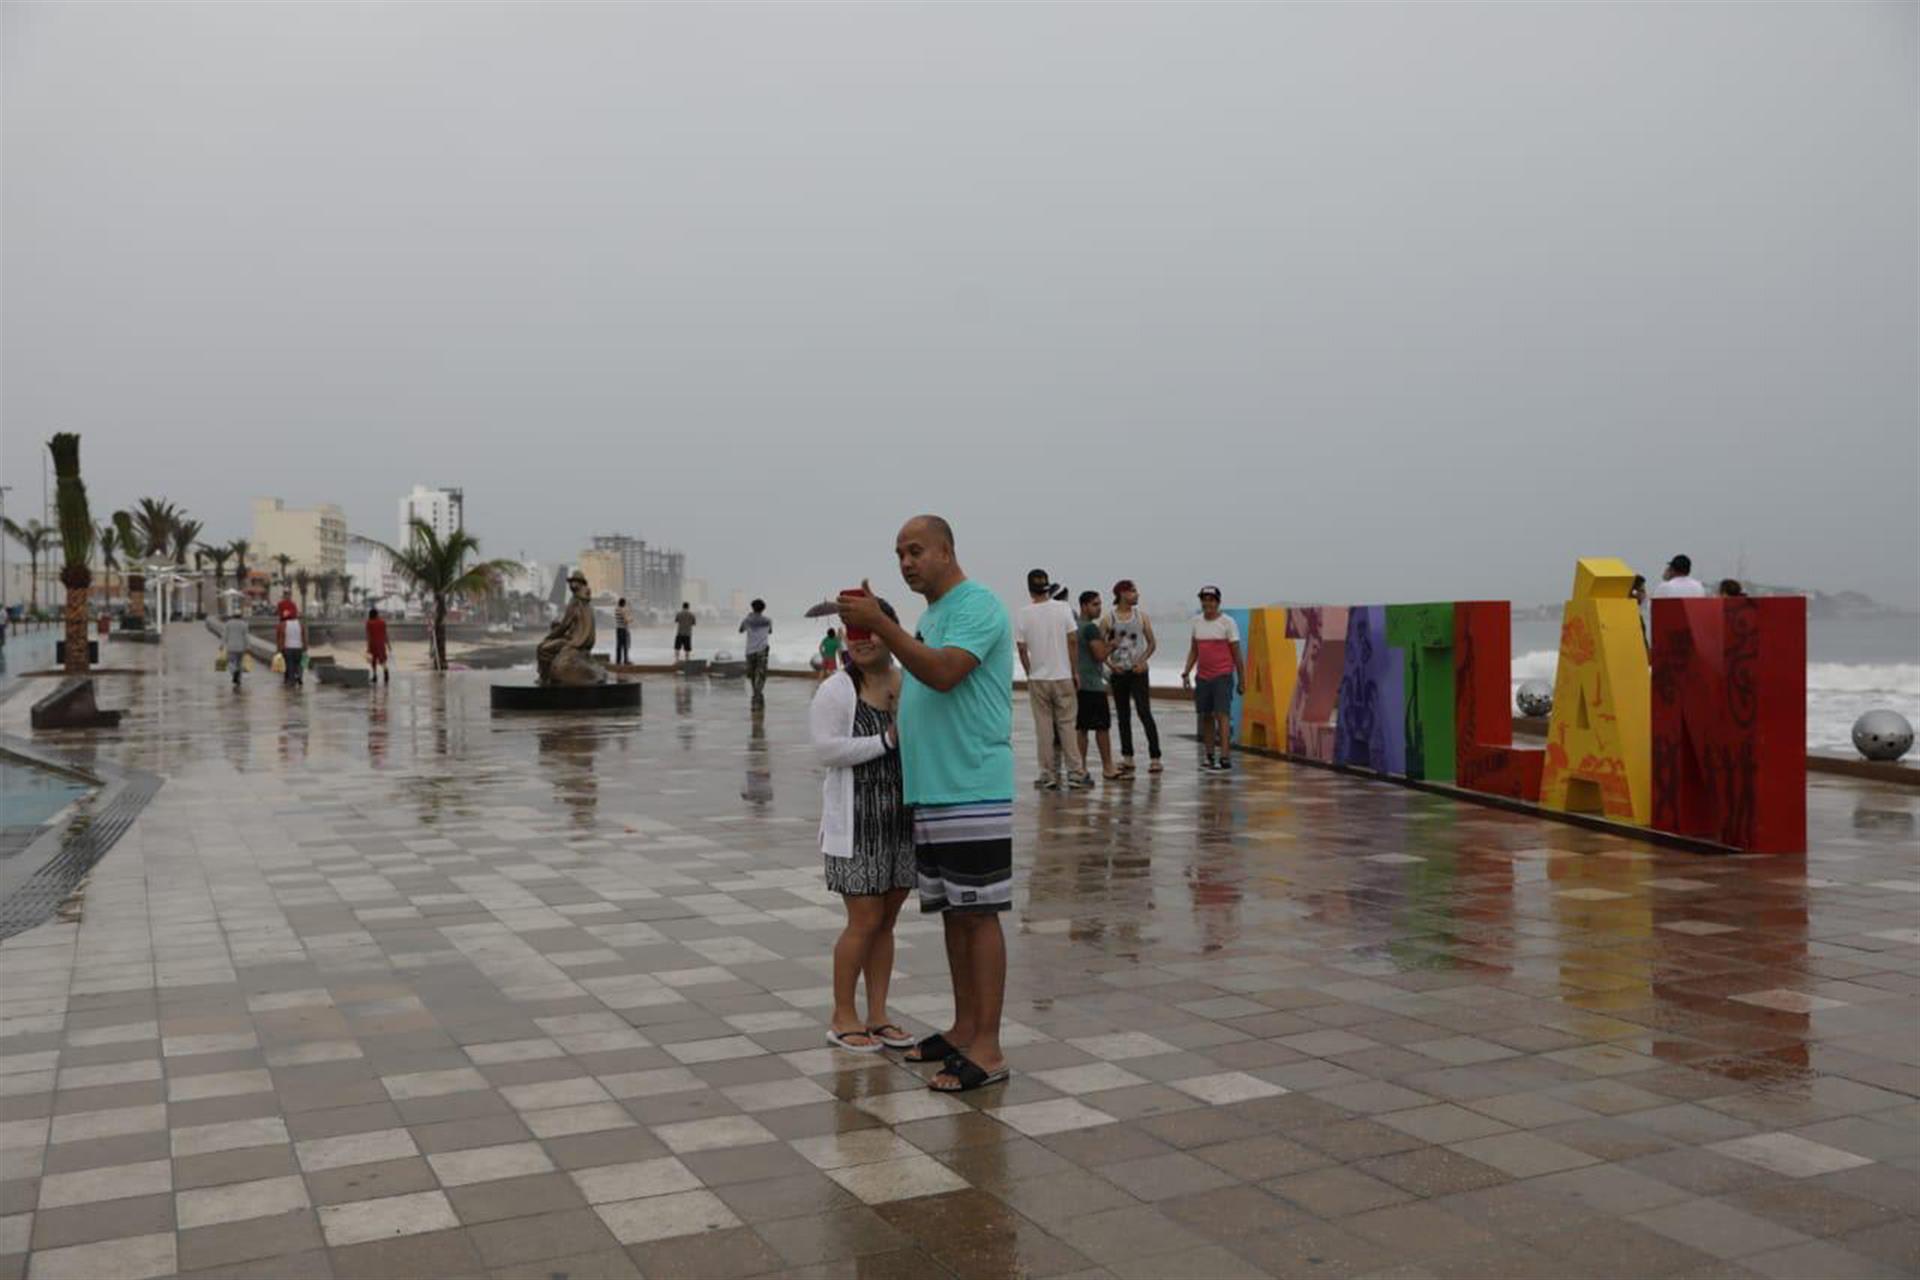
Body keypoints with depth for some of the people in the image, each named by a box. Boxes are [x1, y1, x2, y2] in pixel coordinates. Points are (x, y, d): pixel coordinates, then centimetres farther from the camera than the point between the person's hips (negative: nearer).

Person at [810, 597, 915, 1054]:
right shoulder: (836, 690, -9)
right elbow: (827, 748, -18)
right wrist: (888, 740, -19)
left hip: (903, 817, 5)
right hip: (857, 821, -5)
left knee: (886, 919, 12)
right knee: (864, 922, -1)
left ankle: (877, 1015, 23)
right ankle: (842, 1019, 15)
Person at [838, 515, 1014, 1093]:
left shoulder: (977, 605, -11)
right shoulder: (931, 615, 18)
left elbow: (943, 674, -25)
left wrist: (881, 624, -25)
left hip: (973, 791, -9)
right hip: (930, 790, 9)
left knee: (978, 913, -6)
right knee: (952, 912, 13)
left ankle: (987, 1049, -1)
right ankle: (964, 1029, 23)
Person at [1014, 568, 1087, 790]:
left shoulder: (1023, 614, -4)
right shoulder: (1063, 608, -3)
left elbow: (1022, 649, -3)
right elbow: (1072, 641, -4)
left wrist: (1029, 673, 11)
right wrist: (1075, 672, 4)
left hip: (1038, 678, 0)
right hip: (1063, 676, 0)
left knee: (1044, 728, 6)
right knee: (1066, 724, 7)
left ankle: (1049, 775, 8)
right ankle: (1075, 773, 8)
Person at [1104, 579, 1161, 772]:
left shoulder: (1141, 616, 3)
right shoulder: (1109, 618, -1)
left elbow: (1152, 643, 9)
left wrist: (1143, 661, -5)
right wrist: (1110, 664, -11)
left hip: (1137, 671, -1)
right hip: (1118, 672, 1)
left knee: (1145, 713, -9)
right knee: (1123, 716, 8)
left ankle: (1154, 757, -8)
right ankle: (1127, 758, 16)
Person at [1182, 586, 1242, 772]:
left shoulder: (1228, 623, -5)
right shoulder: (1197, 622, 9)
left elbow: (1236, 652, -3)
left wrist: (1241, 679, -3)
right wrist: (1186, 672, 7)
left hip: (1223, 676, -5)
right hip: (1203, 677, 5)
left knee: (1222, 715, -12)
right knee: (1206, 716, 9)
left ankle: (1225, 758, -15)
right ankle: (1209, 756, 18)